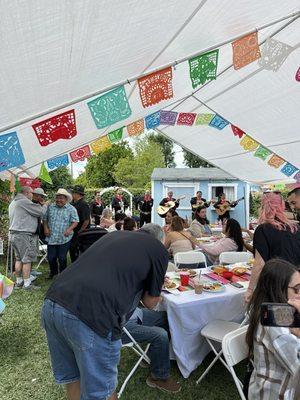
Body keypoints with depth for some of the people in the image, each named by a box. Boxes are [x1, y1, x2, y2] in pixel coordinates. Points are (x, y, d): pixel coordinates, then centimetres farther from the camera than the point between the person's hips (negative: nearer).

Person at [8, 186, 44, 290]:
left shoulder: (13, 202, 19)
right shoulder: (24, 201, -14)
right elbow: (40, 212, -12)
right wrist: (39, 205, 7)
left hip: (13, 233, 10)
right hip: (23, 235, -10)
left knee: (18, 259, 15)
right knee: (27, 260, -3)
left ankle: (18, 282, 22)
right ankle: (27, 284, 1)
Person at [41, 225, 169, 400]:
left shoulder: (114, 234, 24)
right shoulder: (159, 249, 9)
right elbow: (150, 302, 16)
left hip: (51, 303, 6)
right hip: (91, 316, -6)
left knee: (72, 377, 26)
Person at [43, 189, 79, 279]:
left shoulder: (71, 209, -2)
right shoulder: (50, 207, 8)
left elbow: (75, 221, -7)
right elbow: (45, 219, 14)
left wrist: (69, 229, -22)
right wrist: (45, 228, -1)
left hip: (64, 238, -3)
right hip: (51, 238, 3)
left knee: (62, 258, 2)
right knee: (50, 257, 9)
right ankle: (53, 272, 35)